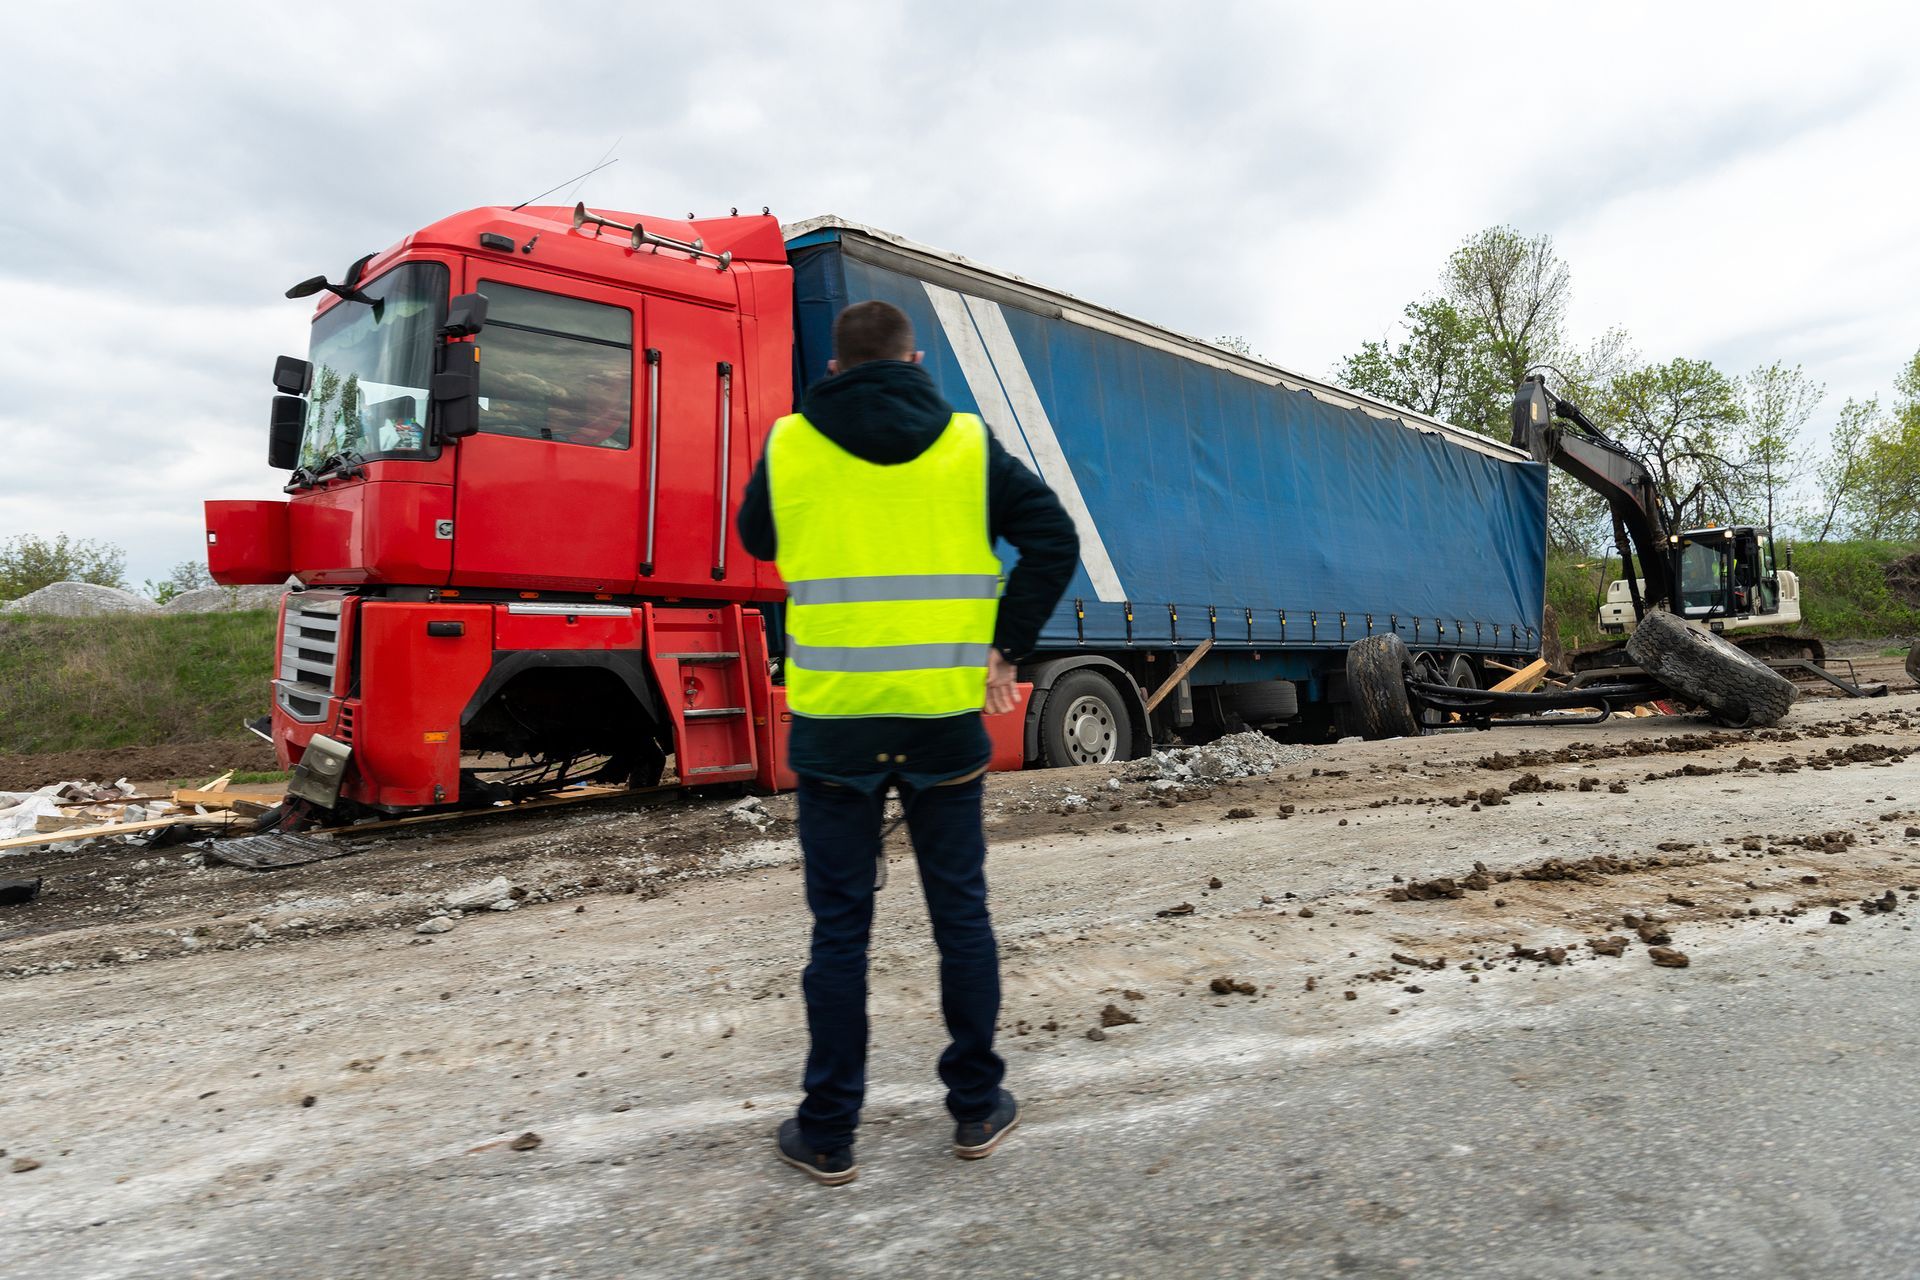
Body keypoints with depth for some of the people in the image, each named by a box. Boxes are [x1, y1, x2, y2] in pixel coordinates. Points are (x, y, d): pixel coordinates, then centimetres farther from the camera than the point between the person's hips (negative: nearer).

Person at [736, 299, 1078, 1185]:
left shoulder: (789, 445, 2)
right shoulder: (967, 444, 2)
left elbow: (756, 539, 19)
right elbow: (1053, 539, -3)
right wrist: (1006, 646, 3)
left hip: (833, 720, 0)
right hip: (945, 715, 1)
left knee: (839, 928, 9)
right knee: (961, 915, 14)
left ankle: (827, 1133, 19)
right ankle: (977, 1108, 27)